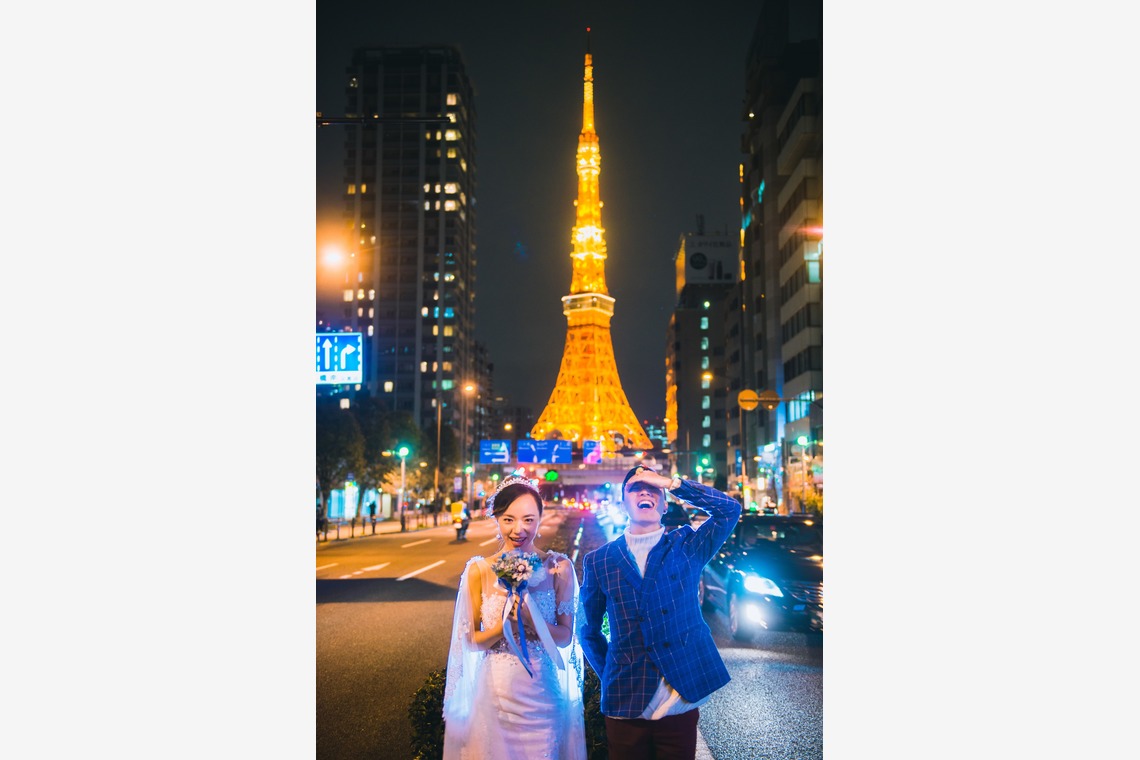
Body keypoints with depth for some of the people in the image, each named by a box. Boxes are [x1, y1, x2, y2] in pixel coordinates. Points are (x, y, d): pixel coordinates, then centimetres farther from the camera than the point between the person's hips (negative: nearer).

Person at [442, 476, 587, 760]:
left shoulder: (559, 568, -6)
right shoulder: (479, 570, -5)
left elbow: (565, 637, -5)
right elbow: (471, 641, -1)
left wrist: (531, 619, -22)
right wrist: (506, 623, -19)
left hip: (544, 696, 0)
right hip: (494, 696, 0)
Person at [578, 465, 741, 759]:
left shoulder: (687, 545, 4)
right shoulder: (598, 560, 4)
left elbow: (730, 509, -10)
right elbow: (588, 629, 11)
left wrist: (673, 483, -12)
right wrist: (609, 677, 4)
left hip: (682, 703, 0)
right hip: (626, 704, 0)